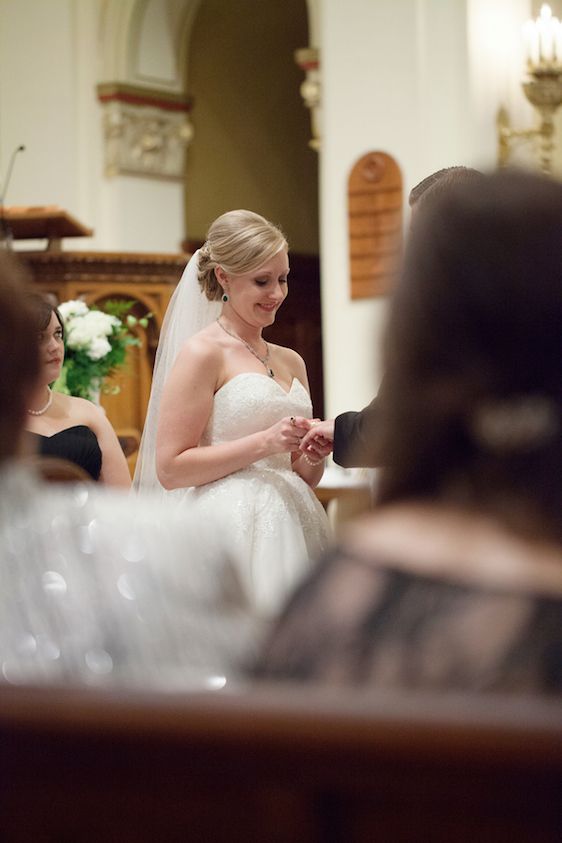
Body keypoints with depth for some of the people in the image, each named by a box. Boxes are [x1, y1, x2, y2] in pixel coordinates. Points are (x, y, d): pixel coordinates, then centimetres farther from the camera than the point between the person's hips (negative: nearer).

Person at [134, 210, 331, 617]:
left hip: (291, 529, 6)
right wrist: (264, 443, -16)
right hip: (231, 533, -6)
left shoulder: (292, 362, 16)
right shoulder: (202, 353, -5)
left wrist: (314, 453, 0)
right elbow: (169, 469, -12)